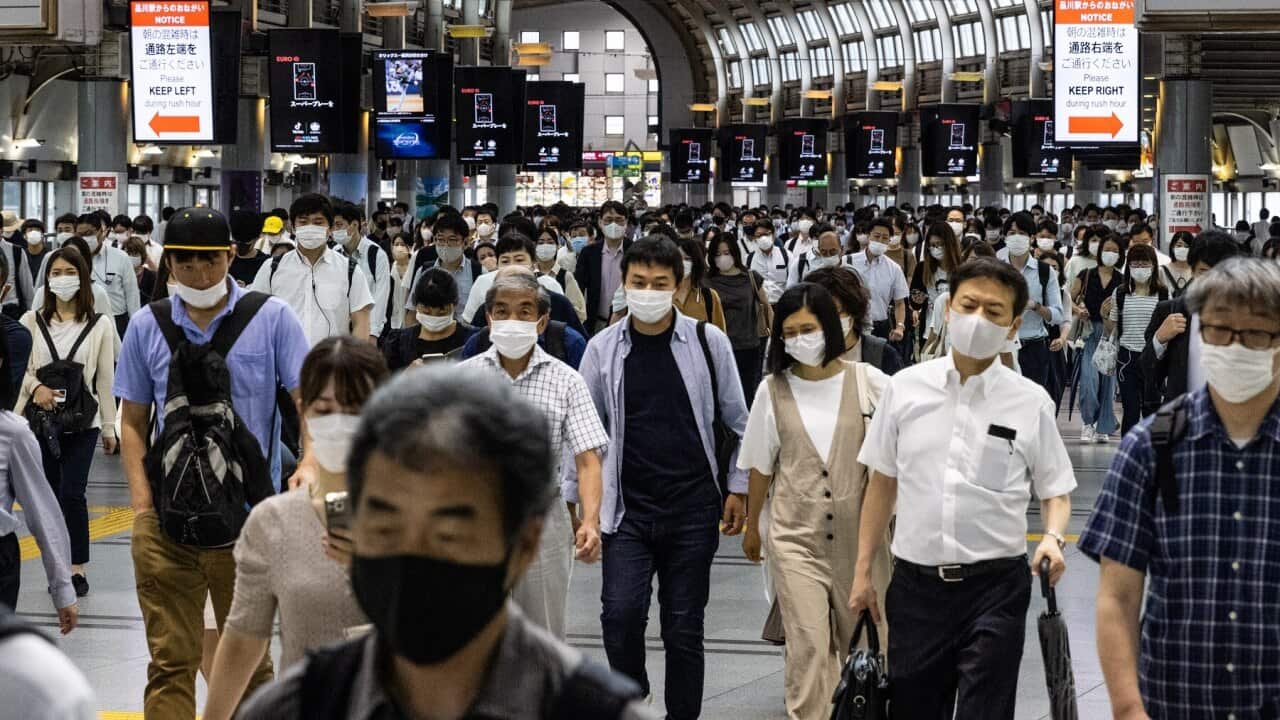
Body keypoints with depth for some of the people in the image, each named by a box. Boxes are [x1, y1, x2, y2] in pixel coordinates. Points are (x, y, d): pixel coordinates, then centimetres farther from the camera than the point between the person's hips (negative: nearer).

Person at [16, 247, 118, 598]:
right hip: (40, 419, 2)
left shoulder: (100, 324, 0)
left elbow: (105, 379, 3)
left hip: (82, 422, -2)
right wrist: (36, 387, -15)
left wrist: (109, 426, 4)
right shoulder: (32, 322, 4)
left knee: (72, 494, -11)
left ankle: (77, 569, -3)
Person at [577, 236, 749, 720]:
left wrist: (737, 488, 5)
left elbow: (737, 422, 7)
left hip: (693, 508, 0)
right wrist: (573, 498, 7)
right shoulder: (603, 348, 0)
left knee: (683, 626, 5)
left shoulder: (708, 342, -2)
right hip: (627, 508, 0)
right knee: (620, 614, -10)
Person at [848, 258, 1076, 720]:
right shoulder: (905, 388, 2)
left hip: (995, 585, -2)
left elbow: (1055, 491, 5)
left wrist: (1053, 538, -16)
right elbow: (882, 483, 10)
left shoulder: (1030, 403, -2)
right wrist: (864, 572, 9)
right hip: (915, 582, 2)